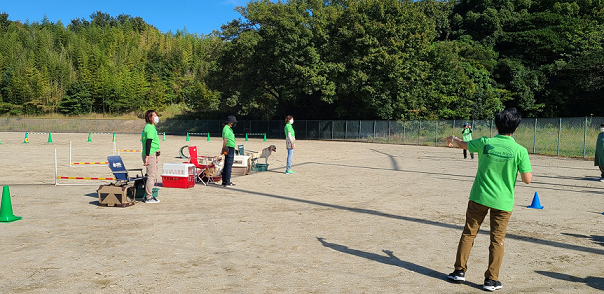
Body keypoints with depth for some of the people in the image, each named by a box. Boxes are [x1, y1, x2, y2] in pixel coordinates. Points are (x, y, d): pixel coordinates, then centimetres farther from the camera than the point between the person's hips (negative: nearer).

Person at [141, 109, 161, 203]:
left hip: (152, 154, 10)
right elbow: (148, 142, -20)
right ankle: (148, 198, -2)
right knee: (151, 176, -7)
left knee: (153, 176, 15)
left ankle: (148, 195, 22)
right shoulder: (150, 128, -13)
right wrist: (147, 156, -25)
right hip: (150, 154, -10)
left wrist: (156, 156, 28)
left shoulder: (151, 127, 18)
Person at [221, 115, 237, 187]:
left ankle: (224, 181, 18)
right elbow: (225, 139, -19)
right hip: (229, 148, -11)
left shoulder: (229, 128, 18)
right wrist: (224, 149, -22)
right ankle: (227, 182, -6)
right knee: (228, 165, -8)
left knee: (227, 165, 13)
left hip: (231, 148, 11)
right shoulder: (226, 129, -14)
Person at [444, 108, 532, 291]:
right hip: (503, 201, -1)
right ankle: (491, 280, 12)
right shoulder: (520, 151, -11)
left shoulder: (485, 143, -6)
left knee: (468, 234, 14)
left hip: (479, 197, 1)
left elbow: (463, 144, 13)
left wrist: (453, 139, 36)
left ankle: (459, 271, 20)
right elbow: (527, 179, -10)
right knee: (497, 240, 9)